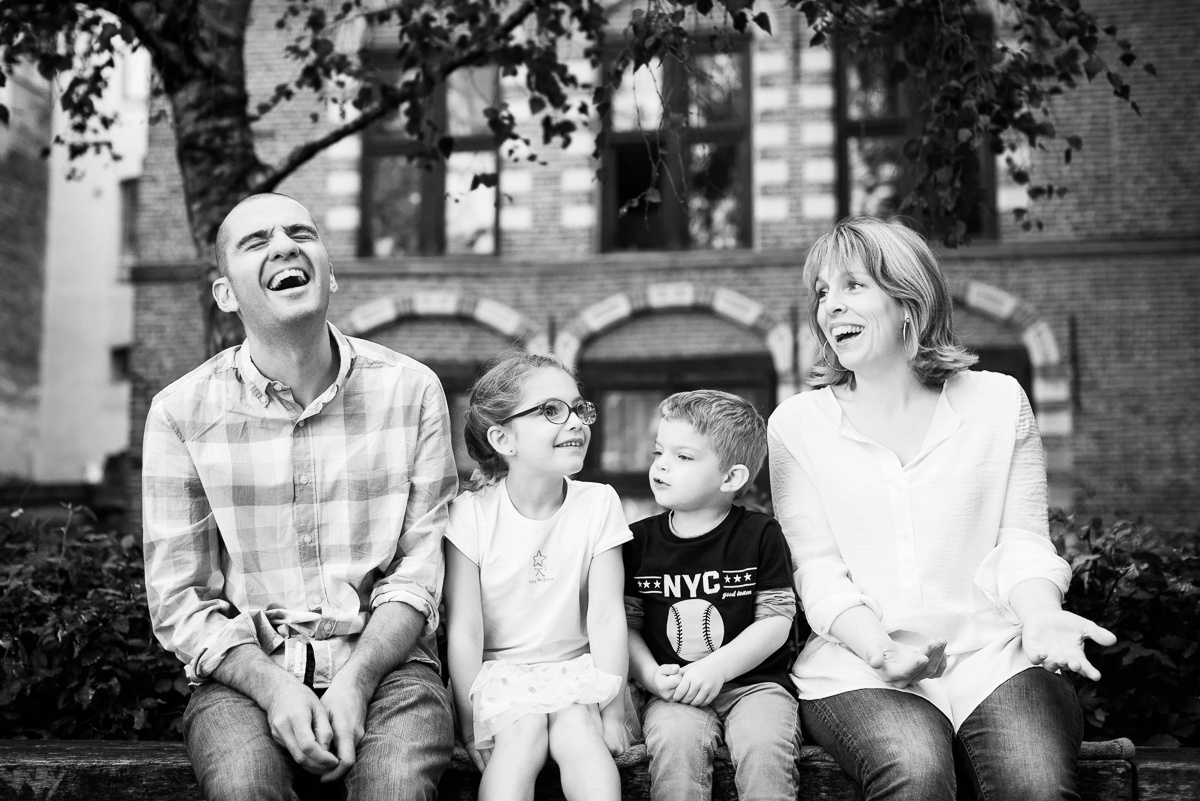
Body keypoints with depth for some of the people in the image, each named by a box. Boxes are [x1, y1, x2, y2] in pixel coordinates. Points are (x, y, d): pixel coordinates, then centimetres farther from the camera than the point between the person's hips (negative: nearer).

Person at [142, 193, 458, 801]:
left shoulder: (411, 390, 1)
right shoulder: (182, 411, 0)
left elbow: (418, 570, -1)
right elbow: (179, 601, 0)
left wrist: (356, 680, -16)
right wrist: (273, 686, -16)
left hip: (383, 661, 0)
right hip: (246, 670, 0)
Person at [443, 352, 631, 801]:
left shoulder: (598, 503, -6)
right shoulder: (471, 513, -11)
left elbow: (606, 615, -8)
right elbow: (464, 629, -10)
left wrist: (612, 711, -11)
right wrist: (469, 723, -11)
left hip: (575, 668, 1)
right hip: (498, 672, -1)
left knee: (576, 729, -28)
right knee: (523, 731, -29)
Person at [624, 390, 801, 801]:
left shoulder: (760, 535, 2)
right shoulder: (641, 540, 8)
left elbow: (776, 621, -2)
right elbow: (627, 625, 9)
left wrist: (715, 667, -14)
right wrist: (651, 675, -10)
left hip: (753, 681, -1)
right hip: (675, 693, 1)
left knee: (765, 745, -30)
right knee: (676, 741, -31)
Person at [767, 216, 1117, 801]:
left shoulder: (998, 401, 10)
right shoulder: (797, 424, 8)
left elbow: (1022, 541, 8)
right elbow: (817, 571, 1)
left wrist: (1042, 619, -14)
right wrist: (881, 649, -17)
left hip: (994, 654, 1)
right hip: (859, 665, 0)